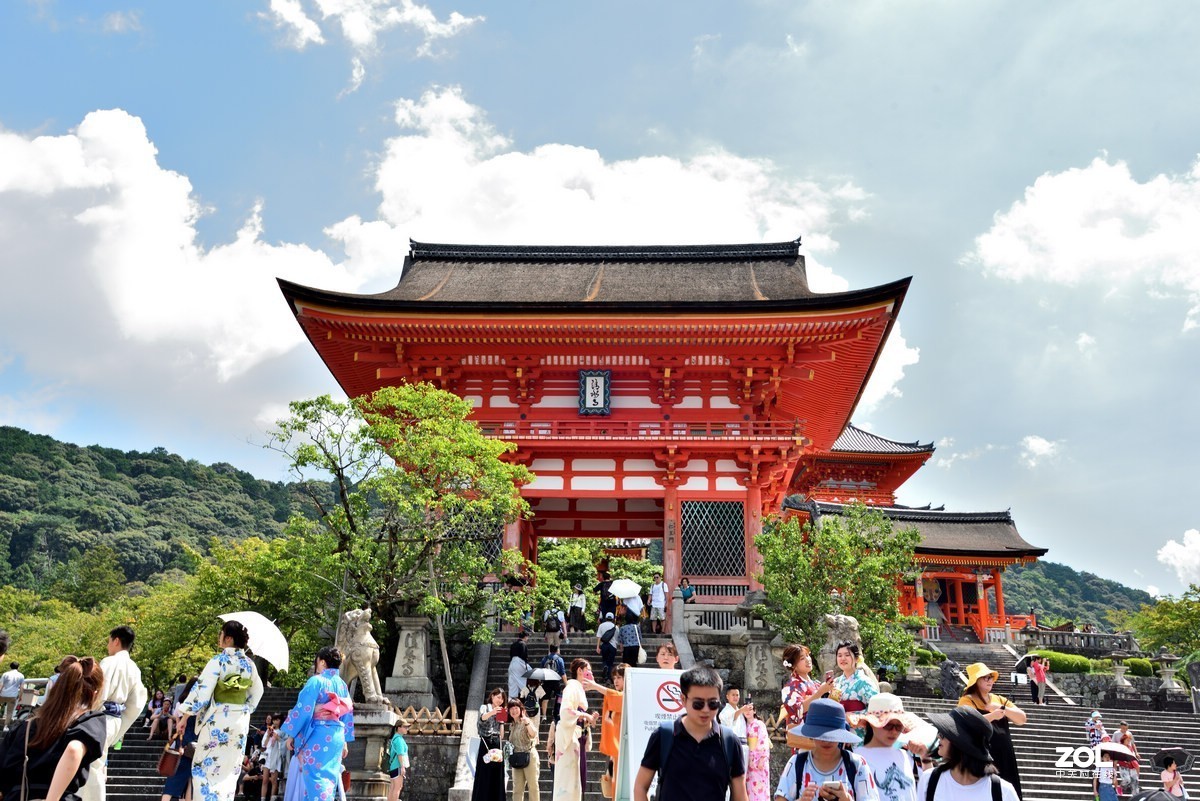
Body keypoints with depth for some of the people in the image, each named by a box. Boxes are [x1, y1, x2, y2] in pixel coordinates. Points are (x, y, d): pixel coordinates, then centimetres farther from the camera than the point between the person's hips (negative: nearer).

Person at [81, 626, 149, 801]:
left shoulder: (109, 662, -12)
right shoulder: (135, 669, 12)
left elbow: (98, 694, -19)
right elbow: (136, 704, 12)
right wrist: (119, 731, 18)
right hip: (114, 721, 8)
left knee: (92, 770, -3)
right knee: (97, 767, 19)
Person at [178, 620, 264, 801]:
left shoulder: (218, 661, -11)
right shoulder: (249, 664, 6)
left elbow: (202, 690, -14)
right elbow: (257, 692, 14)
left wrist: (185, 715, -7)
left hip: (217, 720, -5)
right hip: (240, 722, 6)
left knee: (202, 768, 4)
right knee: (230, 771, 12)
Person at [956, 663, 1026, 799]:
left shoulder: (1000, 700, 17)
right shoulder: (967, 700, -3)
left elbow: (1022, 719, 7)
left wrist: (1002, 709, -8)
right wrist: (992, 715, -30)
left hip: (1005, 755, 6)